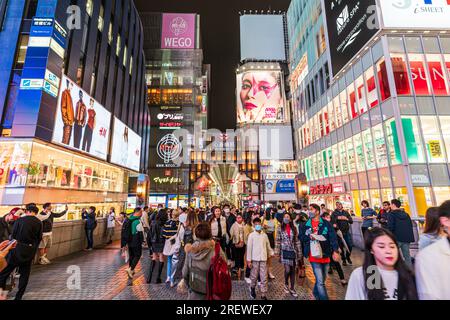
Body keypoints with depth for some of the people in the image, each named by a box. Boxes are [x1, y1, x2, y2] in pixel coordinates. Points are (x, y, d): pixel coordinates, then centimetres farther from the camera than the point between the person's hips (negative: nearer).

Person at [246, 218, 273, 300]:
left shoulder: (264, 235, 4)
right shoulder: (251, 235, -5)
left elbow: (268, 246, 13)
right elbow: (249, 248, -5)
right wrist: (249, 260, -6)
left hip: (263, 259, 2)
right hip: (255, 259, -2)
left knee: (264, 278, 4)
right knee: (254, 276, 10)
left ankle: (264, 295, 15)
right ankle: (252, 288, 37)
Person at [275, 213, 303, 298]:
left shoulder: (294, 228, 4)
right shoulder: (280, 228, -1)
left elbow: (297, 241, 6)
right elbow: (277, 241, -1)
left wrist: (299, 253, 4)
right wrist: (277, 252, -5)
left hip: (293, 251, 2)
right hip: (284, 251, -2)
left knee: (293, 270, 8)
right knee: (287, 269, -10)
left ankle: (292, 289, 25)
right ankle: (286, 284, 20)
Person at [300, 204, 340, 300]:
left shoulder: (326, 224, -3)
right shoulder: (306, 225, 2)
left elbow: (333, 237, -9)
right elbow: (301, 237, 6)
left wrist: (335, 251, -20)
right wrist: (309, 236, -13)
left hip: (325, 255, 1)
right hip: (314, 256, -1)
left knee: (322, 280, 19)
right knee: (320, 282, -5)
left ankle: (316, 293, 44)